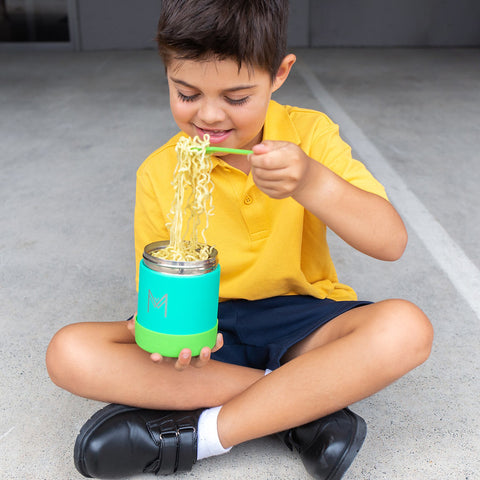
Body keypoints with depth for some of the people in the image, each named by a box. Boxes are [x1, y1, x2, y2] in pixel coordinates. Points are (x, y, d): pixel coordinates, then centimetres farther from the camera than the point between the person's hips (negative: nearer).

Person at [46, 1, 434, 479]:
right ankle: (305, 405, -21)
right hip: (212, 329, 2)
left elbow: (391, 242, -16)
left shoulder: (308, 134, -7)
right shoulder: (158, 174, -4)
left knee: (406, 328, -30)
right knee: (69, 353, -21)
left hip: (301, 321, -1)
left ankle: (201, 433, -22)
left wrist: (309, 181, -33)